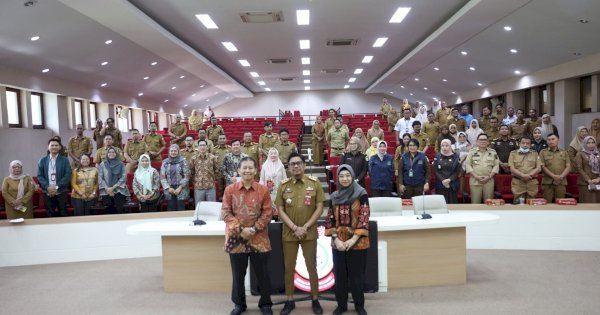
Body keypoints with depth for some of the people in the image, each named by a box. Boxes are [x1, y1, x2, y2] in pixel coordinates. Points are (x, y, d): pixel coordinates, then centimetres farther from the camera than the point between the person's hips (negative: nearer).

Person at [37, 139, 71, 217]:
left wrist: (57, 187, -13)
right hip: (47, 192, 1)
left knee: (63, 215, 1)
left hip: (61, 192, -1)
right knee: (50, 215, 6)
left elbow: (68, 175, -4)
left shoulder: (65, 160, 5)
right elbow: (40, 176, 4)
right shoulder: (42, 160, 9)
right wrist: (47, 187, -10)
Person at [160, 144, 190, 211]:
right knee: (171, 211, 4)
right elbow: (162, 177, 4)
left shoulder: (183, 161, -1)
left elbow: (186, 176, -4)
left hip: (181, 190, -2)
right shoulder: (165, 162, 7)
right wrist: (168, 188, -6)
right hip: (169, 191, 2)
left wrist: (180, 188, -10)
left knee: (181, 211, -1)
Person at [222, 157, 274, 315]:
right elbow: (225, 213, -4)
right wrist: (240, 229, -15)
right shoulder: (230, 190, -1)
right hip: (236, 238, 0)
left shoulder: (263, 190, -1)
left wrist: (254, 229, -14)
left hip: (259, 238, 0)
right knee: (238, 274, 12)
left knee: (262, 273, 9)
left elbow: (267, 213, -3)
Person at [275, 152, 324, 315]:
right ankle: (290, 300, 24)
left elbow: (319, 208, -4)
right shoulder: (283, 185, 0)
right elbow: (280, 210, -1)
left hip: (309, 233, -1)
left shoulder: (314, 183, -4)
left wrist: (305, 227, -11)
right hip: (289, 233, 1)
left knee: (312, 266, 9)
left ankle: (315, 300, 24)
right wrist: (295, 228, -11)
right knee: (289, 267, 9)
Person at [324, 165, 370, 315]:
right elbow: (330, 220, 4)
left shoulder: (361, 194, -6)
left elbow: (364, 218, -10)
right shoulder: (334, 197, 5)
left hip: (357, 242, -3)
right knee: (339, 275, 10)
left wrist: (354, 239, -16)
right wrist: (335, 239, -8)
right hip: (338, 242, 3)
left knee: (357, 275, 6)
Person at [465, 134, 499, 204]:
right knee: (475, 202, -1)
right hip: (475, 181, -1)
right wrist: (476, 176, -11)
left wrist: (489, 176, -9)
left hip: (489, 181, 1)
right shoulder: (472, 151, 5)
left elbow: (496, 165, 5)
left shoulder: (493, 152, 10)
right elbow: (467, 165, -1)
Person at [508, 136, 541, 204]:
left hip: (532, 183, 2)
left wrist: (529, 175, -14)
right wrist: (523, 175, -17)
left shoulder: (535, 154, 14)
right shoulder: (513, 153, 8)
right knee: (518, 204, -4)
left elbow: (539, 168, 3)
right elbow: (512, 169, -2)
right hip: (518, 183, -2)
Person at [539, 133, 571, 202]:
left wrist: (561, 176, -10)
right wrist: (553, 176, -13)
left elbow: (568, 166, 7)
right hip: (547, 182, -2)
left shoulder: (564, 153, 15)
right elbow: (542, 166, -2)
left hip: (561, 182, 2)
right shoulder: (543, 152, 7)